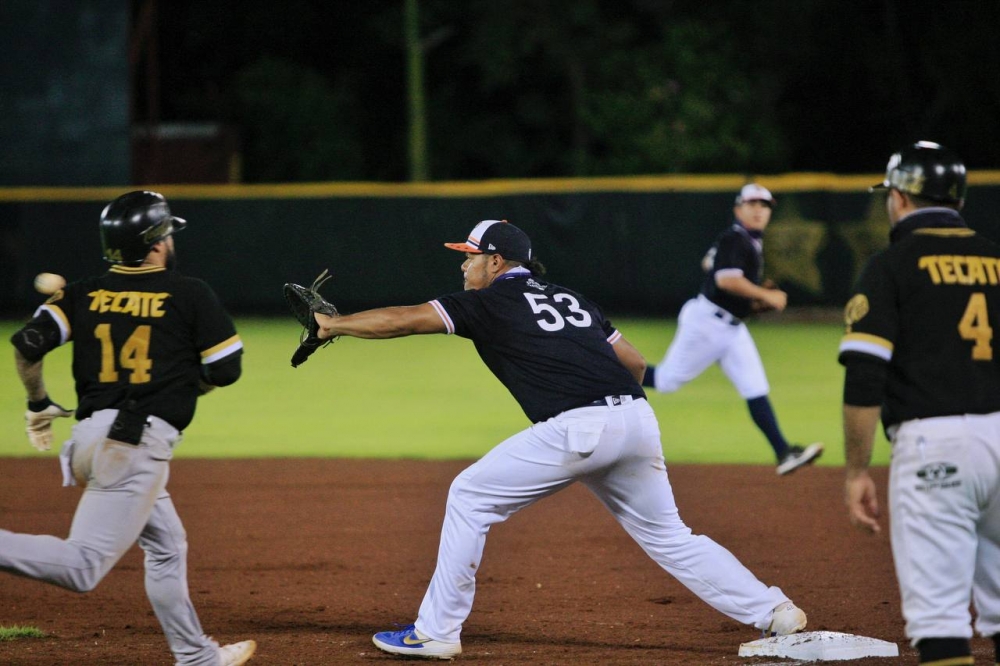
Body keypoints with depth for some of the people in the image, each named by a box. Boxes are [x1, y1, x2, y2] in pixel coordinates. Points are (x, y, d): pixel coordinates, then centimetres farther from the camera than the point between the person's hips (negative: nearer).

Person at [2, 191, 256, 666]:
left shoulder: (84, 295, 8)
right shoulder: (190, 295, -2)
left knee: (167, 546, 24)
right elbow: (225, 370, 1)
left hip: (89, 437, 7)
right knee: (82, 567, -13)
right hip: (142, 441, -7)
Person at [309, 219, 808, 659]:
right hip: (638, 420, 7)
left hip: (577, 428, -7)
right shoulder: (571, 299, 26)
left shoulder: (491, 302, 7)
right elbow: (634, 363, 25)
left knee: (470, 497, 6)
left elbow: (404, 320, 4)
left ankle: (437, 631, 6)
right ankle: (776, 613, 10)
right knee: (669, 536, 18)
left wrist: (331, 324, 14)